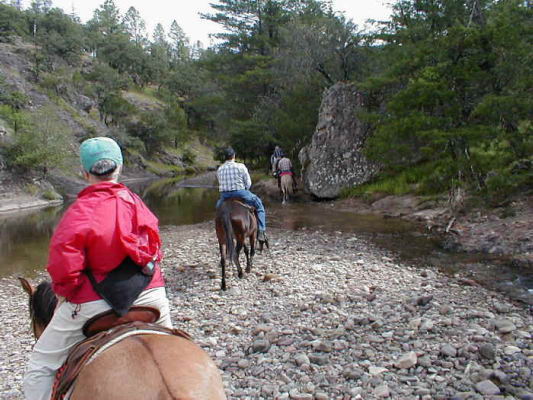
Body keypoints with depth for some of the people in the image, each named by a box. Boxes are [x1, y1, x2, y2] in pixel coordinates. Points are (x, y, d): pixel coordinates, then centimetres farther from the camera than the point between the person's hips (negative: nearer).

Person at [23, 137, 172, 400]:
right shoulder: (135, 202, 1)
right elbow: (154, 248, 7)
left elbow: (63, 264, -19)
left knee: (40, 368, 15)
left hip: (94, 302, -4)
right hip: (150, 294, 5)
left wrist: (64, 291, -1)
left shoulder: (81, 211, -14)